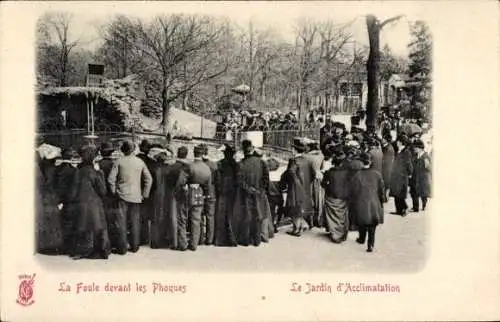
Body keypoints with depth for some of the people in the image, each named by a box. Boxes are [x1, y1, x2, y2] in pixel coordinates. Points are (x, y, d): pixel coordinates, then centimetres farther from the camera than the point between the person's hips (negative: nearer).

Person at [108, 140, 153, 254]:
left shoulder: (119, 161, -5)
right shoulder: (140, 162, 2)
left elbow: (111, 179, -8)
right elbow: (149, 179, 5)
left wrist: (114, 191, 5)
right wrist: (145, 194, 11)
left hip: (122, 195, -2)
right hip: (136, 196, 2)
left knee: (122, 222, 2)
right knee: (135, 222, 10)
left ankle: (122, 248, 3)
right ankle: (134, 246, 15)